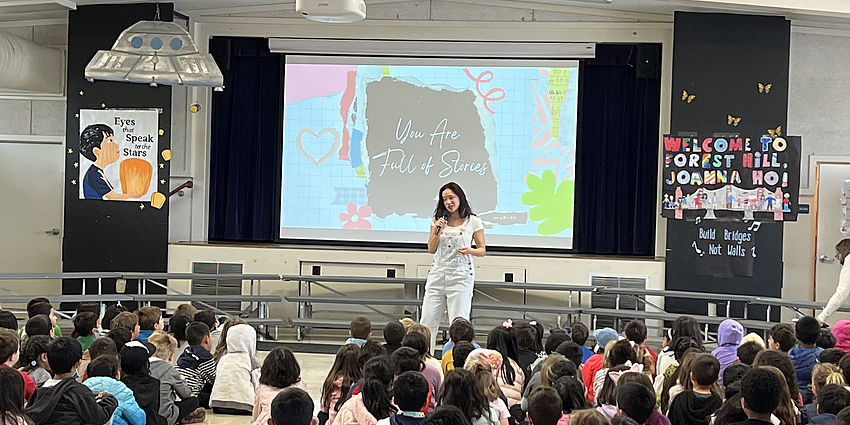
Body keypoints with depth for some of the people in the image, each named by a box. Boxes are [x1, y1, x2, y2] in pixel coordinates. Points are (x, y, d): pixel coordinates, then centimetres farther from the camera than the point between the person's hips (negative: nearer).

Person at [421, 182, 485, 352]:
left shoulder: (473, 222, 2)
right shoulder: (438, 220, 12)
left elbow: (482, 250, 6)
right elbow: (431, 249, 12)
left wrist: (470, 251, -15)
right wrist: (438, 231, -4)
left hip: (461, 275, -4)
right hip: (438, 274, 4)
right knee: (427, 322, 1)